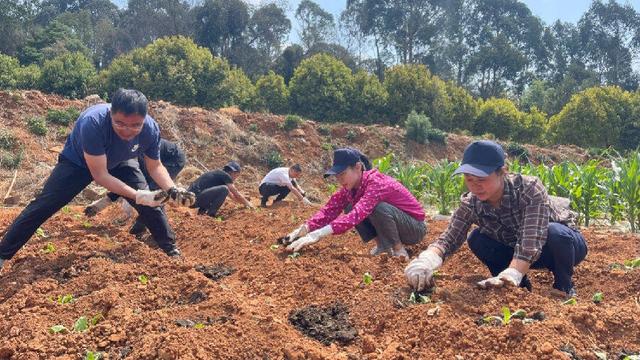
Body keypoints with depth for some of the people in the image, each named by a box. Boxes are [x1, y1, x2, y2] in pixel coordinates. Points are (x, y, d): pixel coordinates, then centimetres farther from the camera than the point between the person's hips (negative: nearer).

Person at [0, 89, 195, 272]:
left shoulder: (151, 129, -30)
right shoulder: (93, 122, -43)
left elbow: (155, 167, -13)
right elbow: (100, 175, -36)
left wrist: (172, 190, -32)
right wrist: (137, 195, -44)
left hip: (118, 163, 3)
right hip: (77, 161, -3)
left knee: (151, 202, -7)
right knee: (43, 206, -9)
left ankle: (172, 251, 12)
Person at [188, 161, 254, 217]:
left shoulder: (219, 175, 24)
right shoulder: (225, 175, -4)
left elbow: (232, 195, 34)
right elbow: (236, 194, 3)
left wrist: (244, 203, 40)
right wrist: (247, 203, 18)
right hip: (196, 198, -10)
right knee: (224, 189, -19)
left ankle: (202, 210, 16)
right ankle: (210, 214, -13)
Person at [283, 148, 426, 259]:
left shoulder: (376, 182, -31)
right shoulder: (350, 187, -6)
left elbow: (358, 214, -45)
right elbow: (331, 208, -16)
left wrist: (318, 234, -53)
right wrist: (304, 228, -33)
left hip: (415, 227, -7)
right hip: (390, 226, 7)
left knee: (379, 208, -34)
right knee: (350, 209, -8)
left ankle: (399, 249, -12)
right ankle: (383, 244, 2)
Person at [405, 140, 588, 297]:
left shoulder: (529, 189, -33)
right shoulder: (471, 204, -20)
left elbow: (531, 242, -43)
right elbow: (449, 238, -28)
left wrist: (511, 275, -59)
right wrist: (427, 259, -50)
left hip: (563, 242, -4)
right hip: (521, 256, 4)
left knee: (554, 232, -37)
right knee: (477, 240, -18)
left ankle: (564, 287, -8)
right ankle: (522, 286, 2)